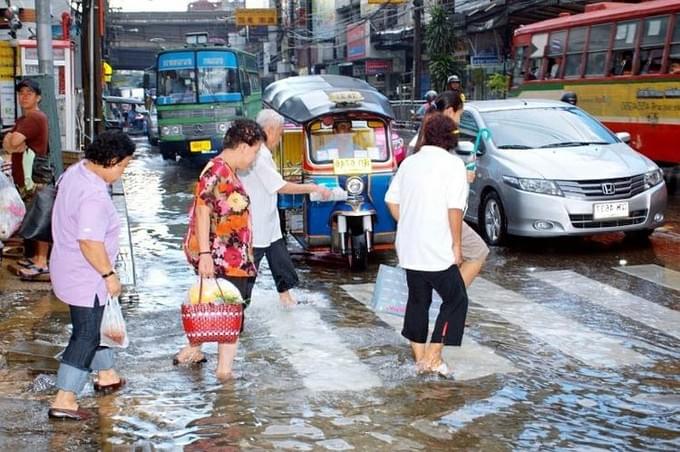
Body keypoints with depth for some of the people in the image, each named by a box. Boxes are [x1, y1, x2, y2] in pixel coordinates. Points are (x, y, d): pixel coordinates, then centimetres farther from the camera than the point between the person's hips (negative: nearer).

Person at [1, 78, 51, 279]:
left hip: (36, 177, -10)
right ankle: (36, 256, 25)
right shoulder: (23, 119, 19)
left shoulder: (36, 117, -14)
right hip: (25, 177, 10)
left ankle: (42, 263, -4)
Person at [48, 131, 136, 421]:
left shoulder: (74, 172, 3)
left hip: (68, 267, 10)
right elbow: (90, 242, -32)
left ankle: (106, 375, 41)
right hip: (85, 278, -10)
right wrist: (109, 274, -20)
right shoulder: (94, 195, -28)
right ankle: (63, 402, 0)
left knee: (97, 323, 24)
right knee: (85, 335, -2)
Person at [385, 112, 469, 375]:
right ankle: (433, 357, 4)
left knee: (418, 300, 17)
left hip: (409, 248, 6)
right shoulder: (453, 164, -10)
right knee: (456, 300, 8)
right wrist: (457, 245, -9)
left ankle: (419, 357, 22)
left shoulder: (410, 162, 8)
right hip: (437, 250, -6)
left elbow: (392, 201, 10)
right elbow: (455, 209, -16)